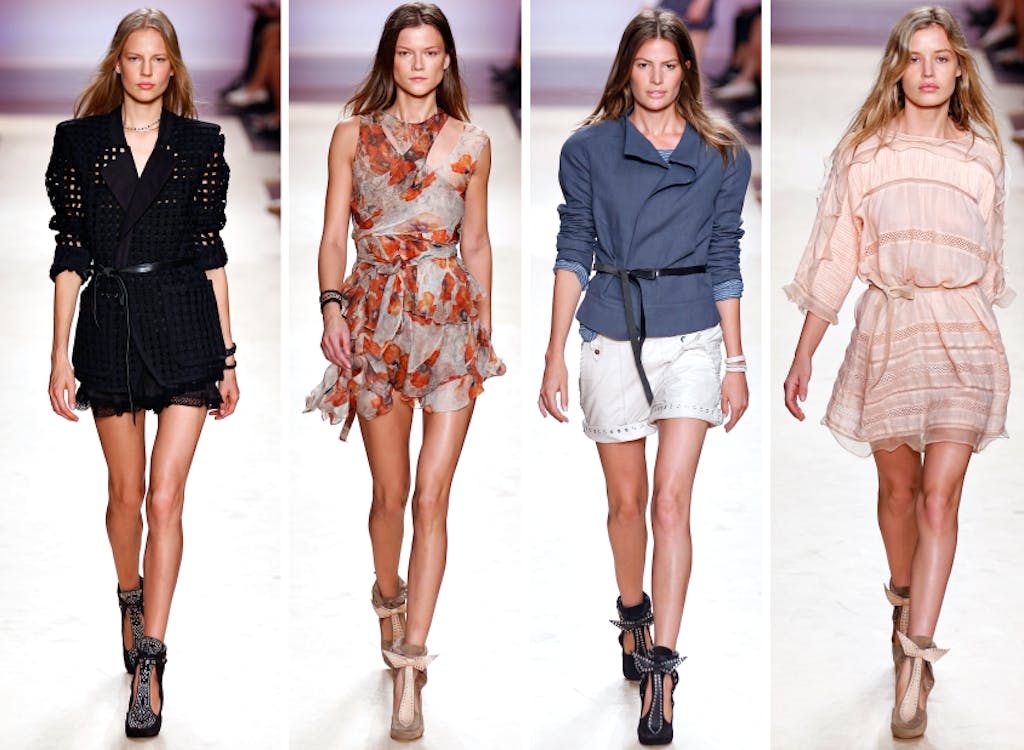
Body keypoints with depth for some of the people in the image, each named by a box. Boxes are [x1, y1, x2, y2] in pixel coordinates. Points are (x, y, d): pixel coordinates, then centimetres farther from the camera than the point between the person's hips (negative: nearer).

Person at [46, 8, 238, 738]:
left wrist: (228, 355, 4)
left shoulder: (200, 145, 3)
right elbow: (69, 254, 3)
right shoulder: (80, 142, 3)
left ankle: (149, 664, -8)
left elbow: (212, 252, 5)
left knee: (165, 497, -9)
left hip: (184, 327, -1)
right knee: (126, 492, 13)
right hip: (111, 325, 1)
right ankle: (131, 598, 42)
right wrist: (60, 355, -1)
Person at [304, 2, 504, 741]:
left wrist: (486, 327, 15)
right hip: (375, 320, 0)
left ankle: (410, 665, -8)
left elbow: (476, 243, 14)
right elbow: (334, 236, 3)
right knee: (391, 492, 8)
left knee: (432, 498, -8)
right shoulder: (352, 136, 5)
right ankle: (389, 597, 39)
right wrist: (332, 308, -12)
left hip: (451, 321, 0)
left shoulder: (471, 143, 7)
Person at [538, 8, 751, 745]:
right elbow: (573, 255, 4)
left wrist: (736, 362, 7)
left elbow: (724, 263, 8)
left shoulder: (721, 156, 5)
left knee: (671, 499, -12)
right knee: (627, 501, 10)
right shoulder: (590, 149, 3)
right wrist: (556, 357, 1)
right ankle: (633, 614, 37)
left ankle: (661, 668, -12)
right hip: (613, 335, 1)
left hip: (691, 336, -1)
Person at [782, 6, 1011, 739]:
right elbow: (833, 258, 3)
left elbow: (990, 259, 14)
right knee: (898, 487, 11)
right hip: (886, 328, 1)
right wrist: (804, 354, 2)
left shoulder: (982, 155, 5)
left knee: (939, 495, -10)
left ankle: (915, 656, -11)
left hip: (962, 333, -1)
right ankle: (905, 601, 38)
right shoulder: (862, 152, 2)